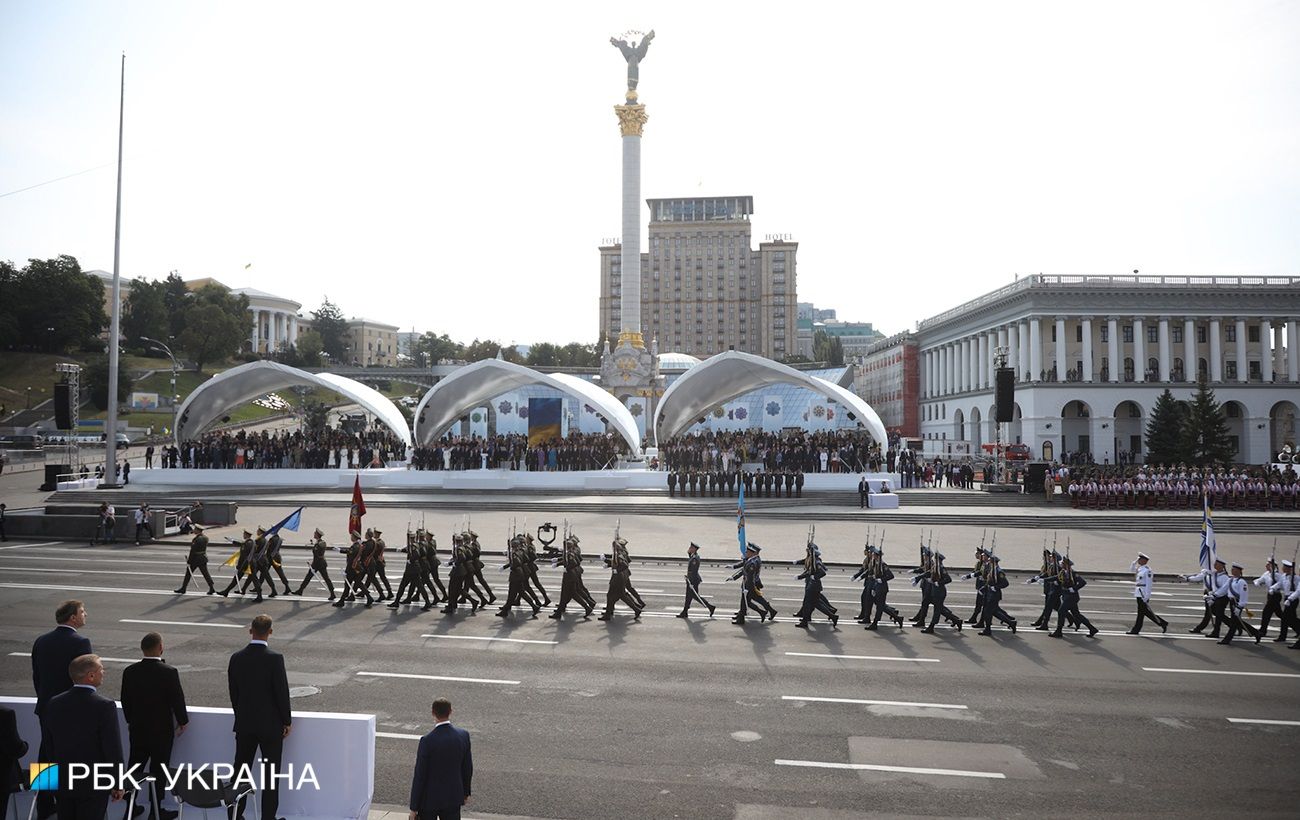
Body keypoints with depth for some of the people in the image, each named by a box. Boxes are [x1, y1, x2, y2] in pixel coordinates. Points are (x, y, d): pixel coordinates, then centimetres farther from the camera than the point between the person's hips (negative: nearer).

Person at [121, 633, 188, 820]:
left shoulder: (129, 671, -5)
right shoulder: (169, 672, -20)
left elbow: (125, 700, 5)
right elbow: (177, 699, -14)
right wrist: (182, 721, 3)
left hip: (137, 729, 4)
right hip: (161, 730, -4)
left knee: (135, 766, 17)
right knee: (158, 770, 6)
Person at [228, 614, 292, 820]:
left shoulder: (236, 658, -3)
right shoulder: (275, 658, -17)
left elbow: (233, 693, 4)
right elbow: (282, 692, -14)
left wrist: (241, 716, 17)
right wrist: (287, 721, -2)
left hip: (244, 724, 4)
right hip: (270, 725, -4)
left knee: (240, 769, 16)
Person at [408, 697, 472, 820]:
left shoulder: (427, 741, -21)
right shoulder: (463, 735, -9)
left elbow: (419, 775, -16)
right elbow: (467, 768, 2)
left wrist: (414, 807, -6)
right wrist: (466, 792, 17)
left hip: (430, 798, -3)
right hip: (454, 796, 3)